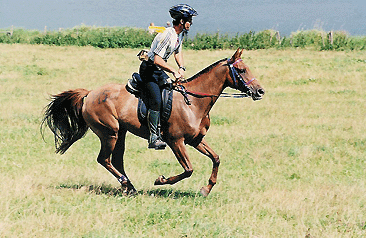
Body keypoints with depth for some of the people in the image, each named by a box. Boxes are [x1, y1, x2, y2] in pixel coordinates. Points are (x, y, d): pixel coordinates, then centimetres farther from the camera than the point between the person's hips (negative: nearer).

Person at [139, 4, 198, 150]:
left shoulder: (179, 35, 5)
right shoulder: (167, 35, -26)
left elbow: (178, 52, 20)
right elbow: (157, 59, -30)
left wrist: (181, 68, 2)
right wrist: (174, 71, -28)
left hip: (159, 71, 10)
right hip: (149, 70, -10)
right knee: (156, 100, -21)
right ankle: (153, 138, -23)